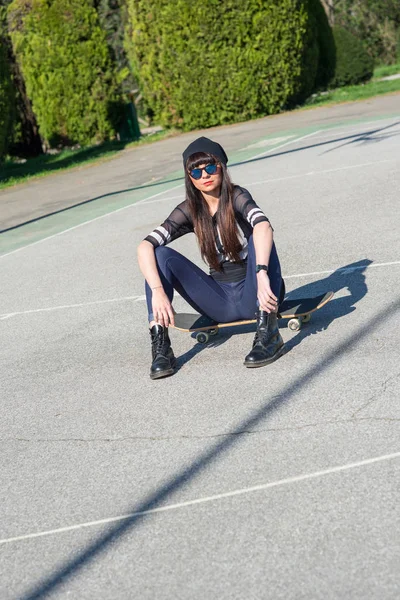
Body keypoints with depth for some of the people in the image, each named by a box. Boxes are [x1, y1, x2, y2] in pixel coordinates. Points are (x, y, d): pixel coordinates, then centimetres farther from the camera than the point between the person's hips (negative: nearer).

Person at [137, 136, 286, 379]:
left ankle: (269, 334, -35)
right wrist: (158, 291, -31)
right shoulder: (190, 211, -1)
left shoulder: (237, 197, -11)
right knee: (161, 255, -12)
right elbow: (145, 247, -14)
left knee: (259, 239, -30)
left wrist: (262, 275, -50)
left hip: (255, 295, -3)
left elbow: (263, 226, -34)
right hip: (221, 302, 3)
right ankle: (161, 347, -22)